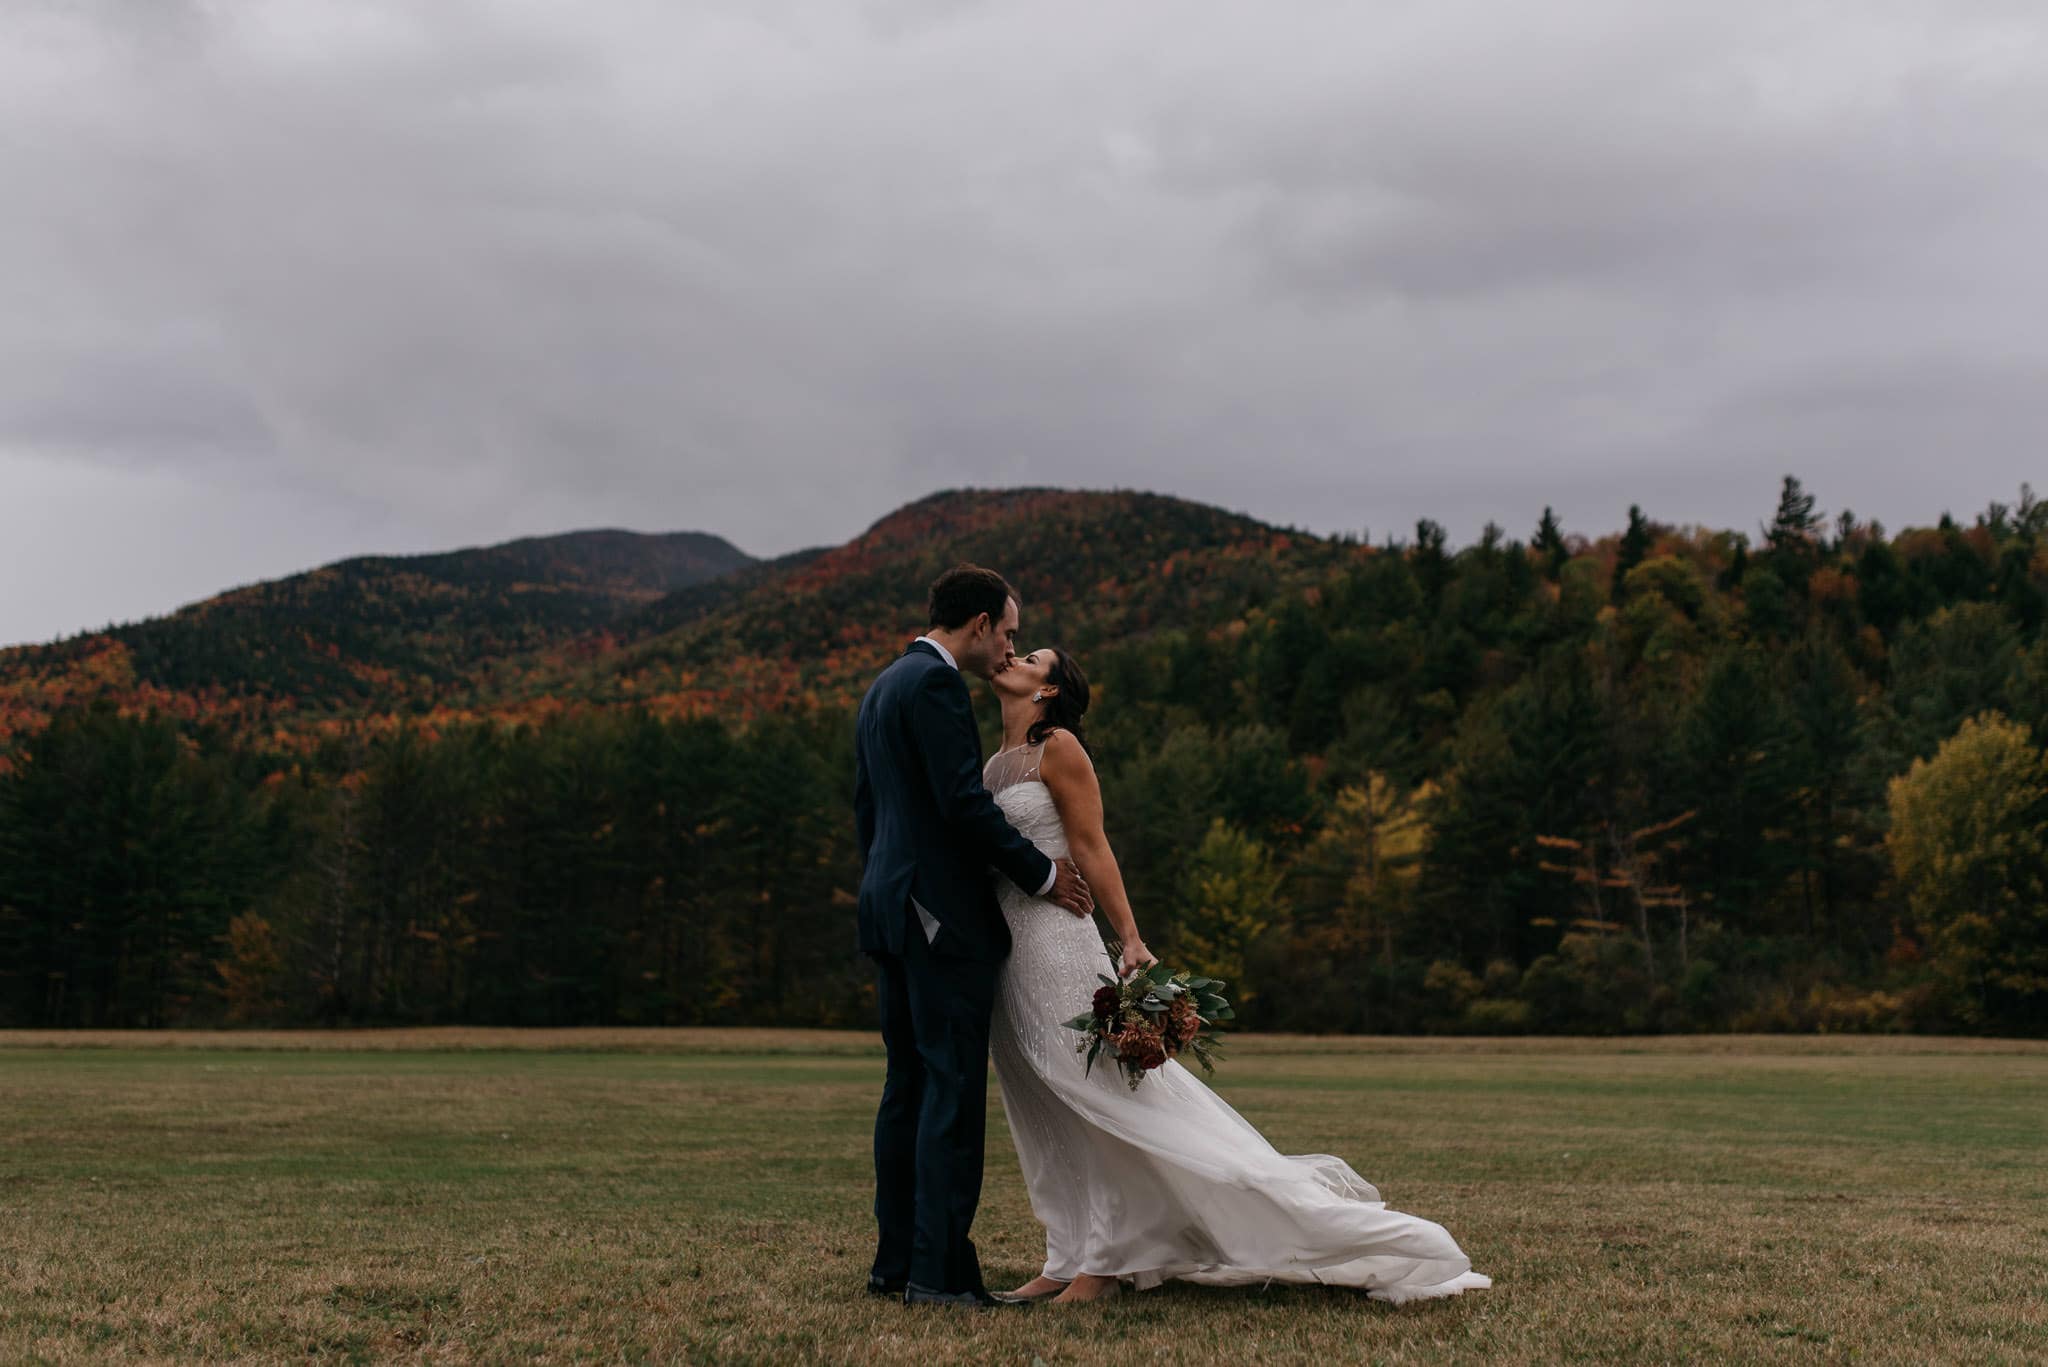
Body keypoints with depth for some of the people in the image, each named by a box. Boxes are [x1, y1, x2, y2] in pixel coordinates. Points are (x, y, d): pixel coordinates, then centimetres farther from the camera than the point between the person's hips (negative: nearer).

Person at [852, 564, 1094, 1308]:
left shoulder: (882, 688, 19)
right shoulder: (935, 683, -12)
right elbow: (964, 801, -18)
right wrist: (1041, 874, -9)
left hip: (891, 909, 10)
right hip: (945, 912, -10)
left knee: (908, 1087, 12)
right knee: (954, 1088, -7)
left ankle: (896, 1260, 15)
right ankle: (940, 1270, -7)